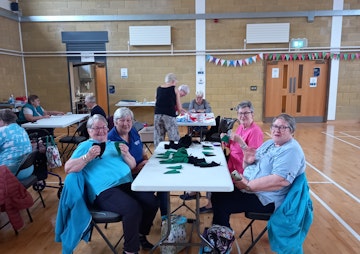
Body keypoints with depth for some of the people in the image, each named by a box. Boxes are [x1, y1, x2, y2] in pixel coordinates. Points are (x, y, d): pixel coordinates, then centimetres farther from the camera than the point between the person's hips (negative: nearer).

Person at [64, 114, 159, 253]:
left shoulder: (113, 144, 25)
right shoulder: (85, 146, 11)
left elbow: (132, 166, 20)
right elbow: (68, 168, -1)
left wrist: (126, 154, -1)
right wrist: (88, 157, -14)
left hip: (127, 184, 6)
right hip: (105, 191, -6)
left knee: (153, 202, -13)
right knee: (133, 209, -31)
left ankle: (140, 235, 14)